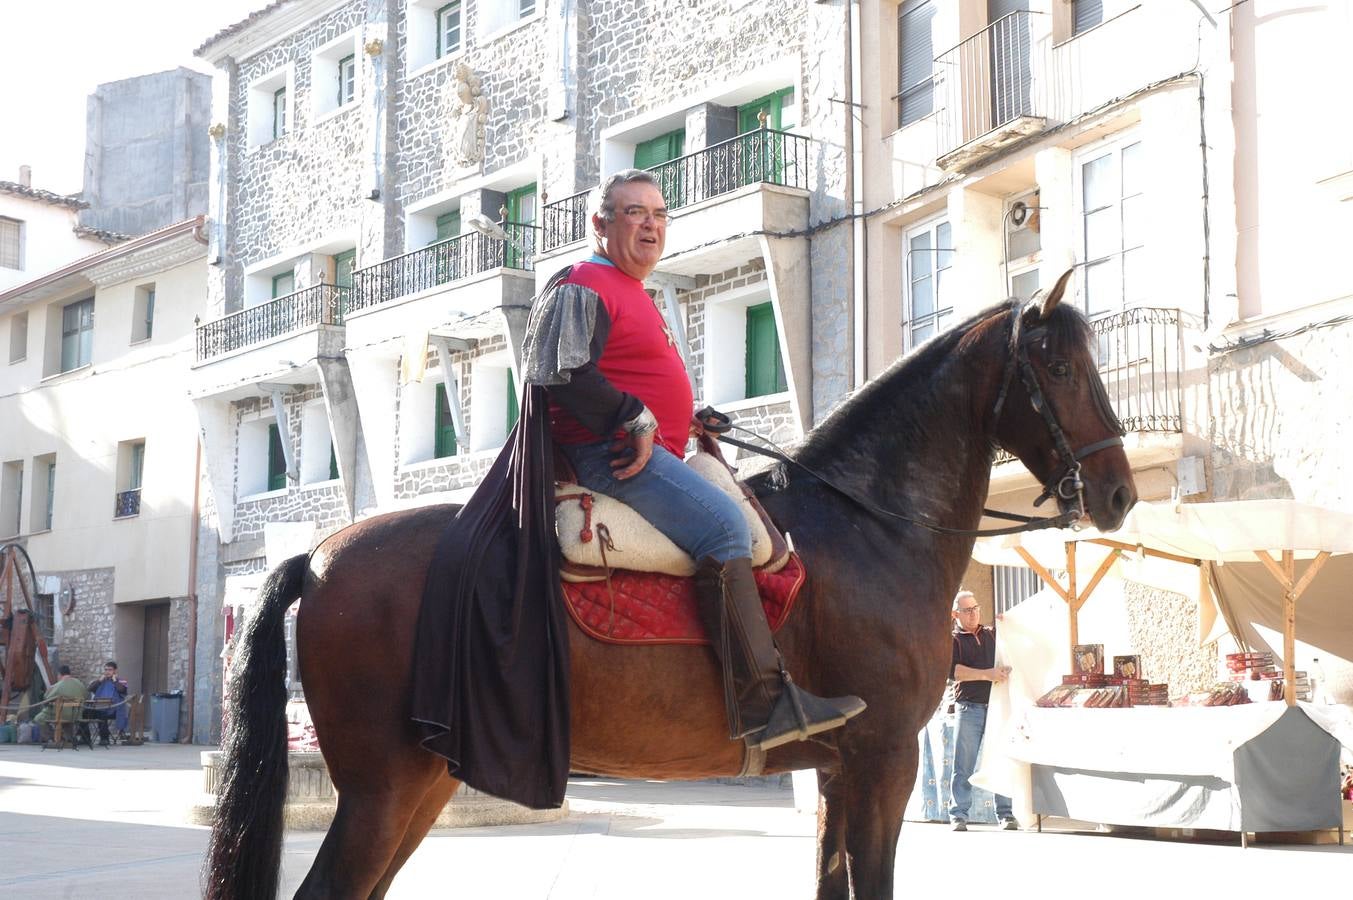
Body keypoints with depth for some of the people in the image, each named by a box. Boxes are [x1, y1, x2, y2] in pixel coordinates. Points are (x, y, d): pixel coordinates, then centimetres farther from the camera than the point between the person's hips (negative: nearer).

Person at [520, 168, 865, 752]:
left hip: (648, 452, 12)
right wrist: (637, 422, -19)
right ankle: (762, 703, -30)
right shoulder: (584, 288, -6)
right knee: (722, 524, -27)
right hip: (610, 455, -12)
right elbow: (561, 373, -20)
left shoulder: (635, 297, 26)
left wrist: (683, 419, 18)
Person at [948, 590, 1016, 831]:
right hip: (969, 708, -3)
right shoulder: (952, 639, 6)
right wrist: (986, 674, -18)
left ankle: (1006, 814, 5)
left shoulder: (993, 634, 17)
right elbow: (951, 669, -10)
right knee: (964, 765, -2)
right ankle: (958, 816, 2)